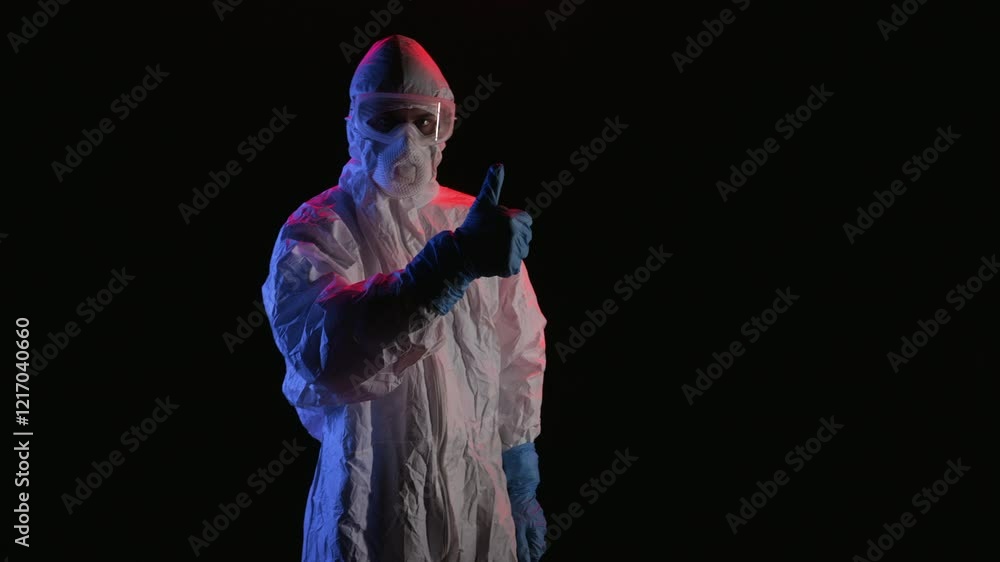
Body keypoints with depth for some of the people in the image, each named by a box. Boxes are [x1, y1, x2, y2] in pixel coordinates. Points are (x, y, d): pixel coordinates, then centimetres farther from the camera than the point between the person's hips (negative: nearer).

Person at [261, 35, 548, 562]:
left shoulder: (478, 223, 2)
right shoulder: (315, 232, -10)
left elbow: (520, 362, 8)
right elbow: (329, 352, -30)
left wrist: (522, 488, 8)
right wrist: (455, 260, -40)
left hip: (481, 505, 4)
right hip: (369, 514, -3)